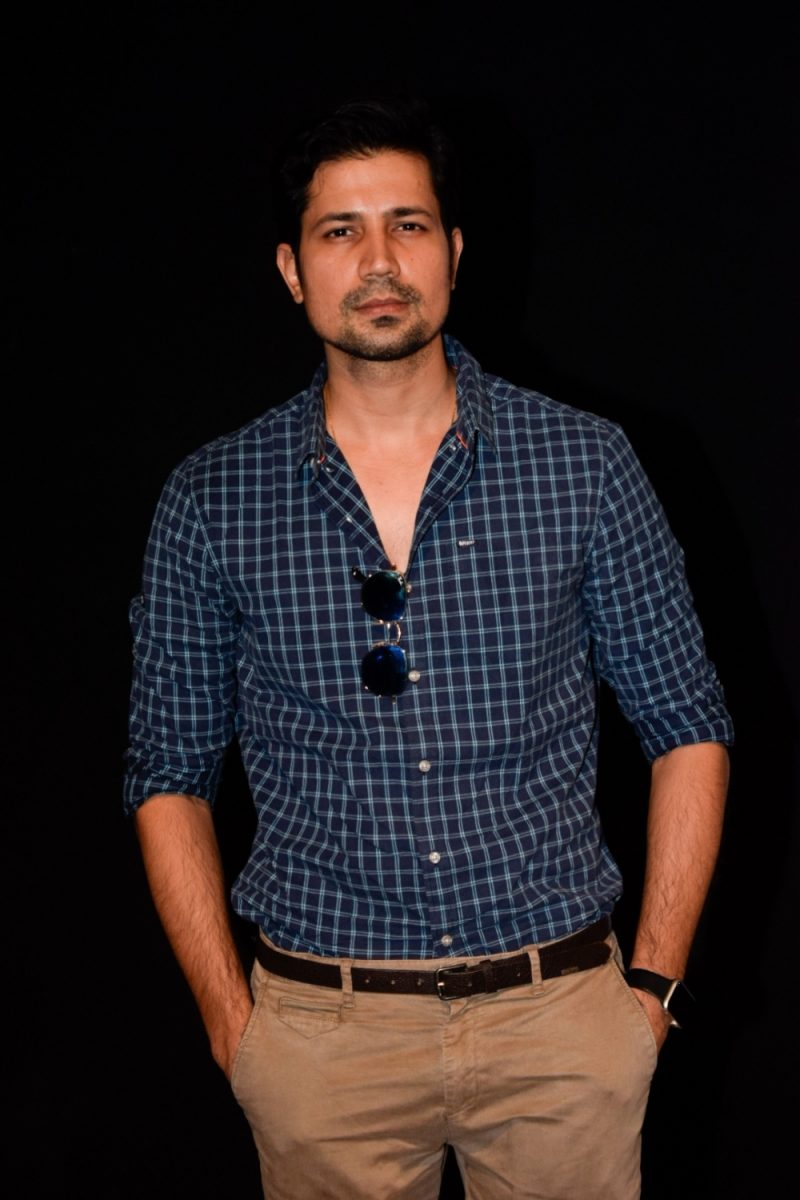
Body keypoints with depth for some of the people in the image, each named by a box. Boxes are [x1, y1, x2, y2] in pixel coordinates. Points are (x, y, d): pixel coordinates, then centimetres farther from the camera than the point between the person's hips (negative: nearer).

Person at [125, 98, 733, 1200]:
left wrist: (656, 981, -2)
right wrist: (230, 1017, -1)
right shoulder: (212, 501, -1)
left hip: (560, 1021, 0)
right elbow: (172, 770, 5)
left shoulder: (586, 466, -2)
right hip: (322, 1034, 0)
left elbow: (688, 727, 3)